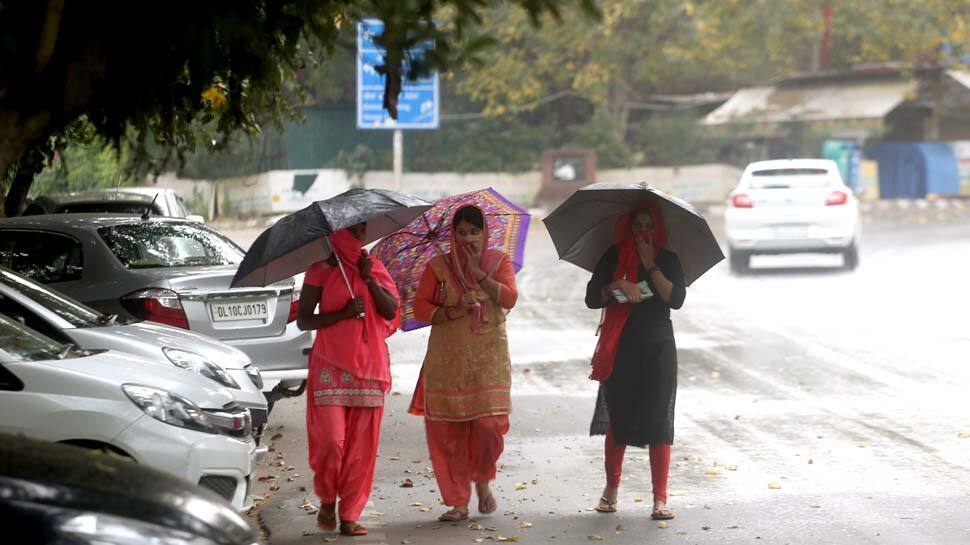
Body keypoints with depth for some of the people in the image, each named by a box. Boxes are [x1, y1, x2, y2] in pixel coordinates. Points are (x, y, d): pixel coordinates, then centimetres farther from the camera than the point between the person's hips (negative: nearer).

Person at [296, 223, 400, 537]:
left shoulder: (374, 268, 12)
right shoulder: (321, 271, 1)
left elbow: (391, 312, 1)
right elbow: (303, 320, -2)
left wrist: (369, 279, -9)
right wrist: (343, 313, -13)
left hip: (369, 366, 3)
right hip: (330, 366, -3)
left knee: (361, 445, 0)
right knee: (331, 438, -12)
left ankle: (350, 516, 5)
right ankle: (327, 501, 12)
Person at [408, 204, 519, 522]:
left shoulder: (499, 262, 7)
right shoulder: (439, 267, 6)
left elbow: (509, 299, -8)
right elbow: (420, 307, 1)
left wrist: (478, 271, -10)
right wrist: (454, 311, -13)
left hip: (489, 359, 0)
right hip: (448, 361, 0)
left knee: (489, 424, -12)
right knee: (447, 431, -4)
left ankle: (482, 480, 18)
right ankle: (457, 502, 7)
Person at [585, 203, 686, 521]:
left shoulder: (668, 260, 6)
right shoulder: (614, 257, 5)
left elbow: (676, 299, -9)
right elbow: (592, 298, -1)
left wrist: (650, 265, -11)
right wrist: (618, 286, -17)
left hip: (658, 349, 0)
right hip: (621, 349, 0)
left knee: (658, 421, -6)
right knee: (619, 420, 5)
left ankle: (660, 499, -5)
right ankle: (611, 488, 24)